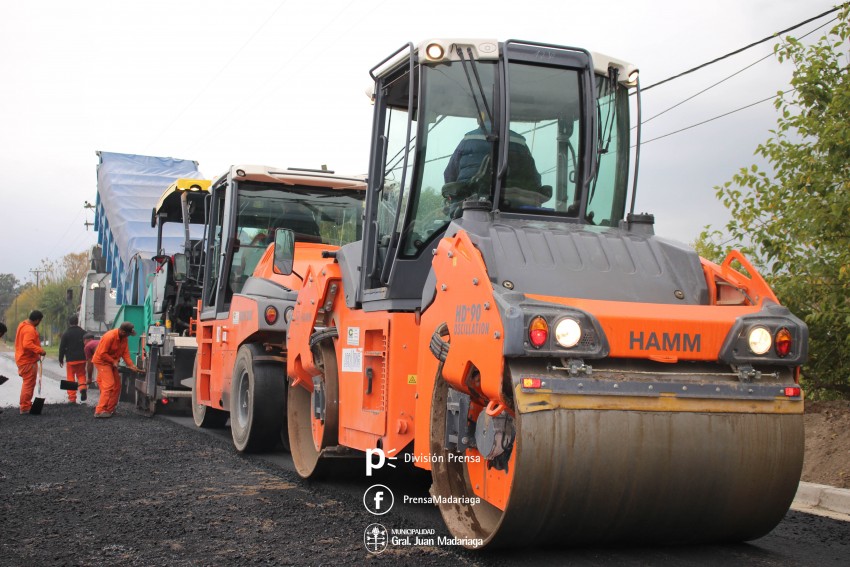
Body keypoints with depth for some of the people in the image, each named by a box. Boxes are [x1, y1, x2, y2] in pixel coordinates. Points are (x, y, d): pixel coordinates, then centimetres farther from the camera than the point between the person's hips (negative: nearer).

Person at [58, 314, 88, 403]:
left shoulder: (66, 334, -4)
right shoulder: (83, 333, 6)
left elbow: (62, 348, -2)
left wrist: (61, 359, 7)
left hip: (71, 359, -3)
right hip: (82, 359, 3)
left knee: (71, 378, 4)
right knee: (81, 374, 18)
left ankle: (72, 398, 3)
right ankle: (83, 387, -12)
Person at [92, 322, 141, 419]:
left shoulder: (124, 338, -3)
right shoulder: (110, 337, -28)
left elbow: (125, 352, -1)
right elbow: (102, 354, -25)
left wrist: (131, 365, -10)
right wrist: (113, 361, -17)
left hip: (112, 362, 9)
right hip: (102, 361, -9)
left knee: (117, 386, 9)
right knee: (109, 385, -18)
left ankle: (110, 410, 15)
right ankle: (100, 411, -18)